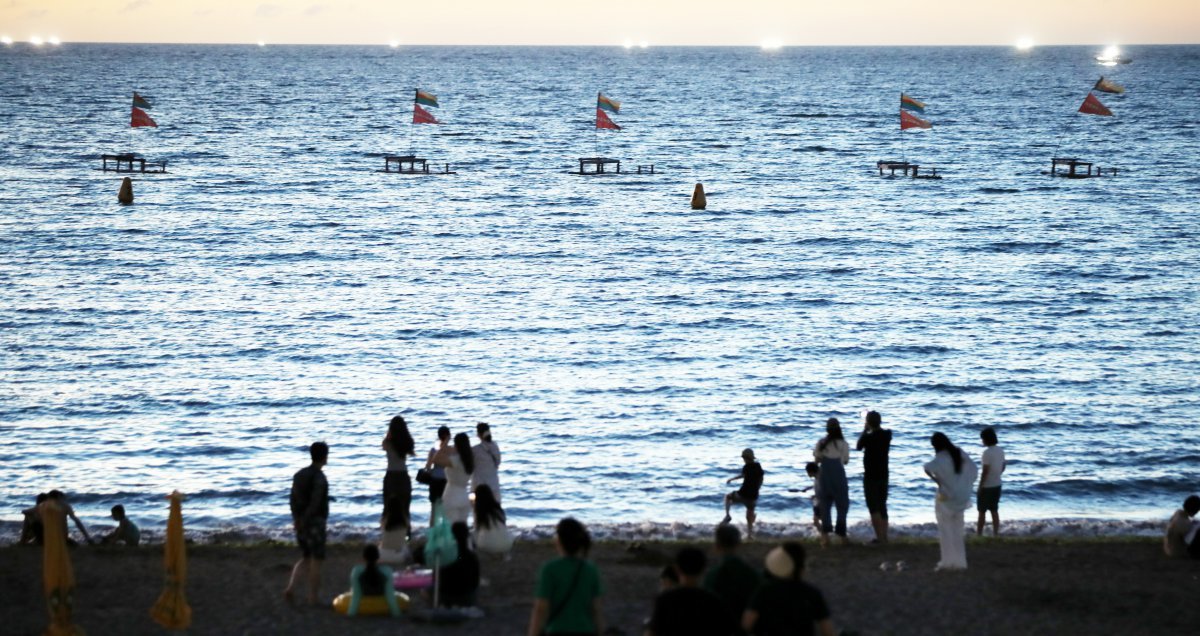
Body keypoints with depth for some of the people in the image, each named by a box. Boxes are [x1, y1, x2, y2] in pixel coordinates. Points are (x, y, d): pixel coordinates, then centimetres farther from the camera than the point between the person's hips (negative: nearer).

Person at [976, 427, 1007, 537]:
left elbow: (985, 471, -20)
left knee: (982, 512, 4)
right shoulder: (1000, 451, 3)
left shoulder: (987, 452, -20)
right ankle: (995, 534, 13)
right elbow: (1003, 467, 12)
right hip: (997, 485, 7)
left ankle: (978, 535, 10)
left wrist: (980, 486, -13)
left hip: (986, 486, -7)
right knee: (994, 511, 12)